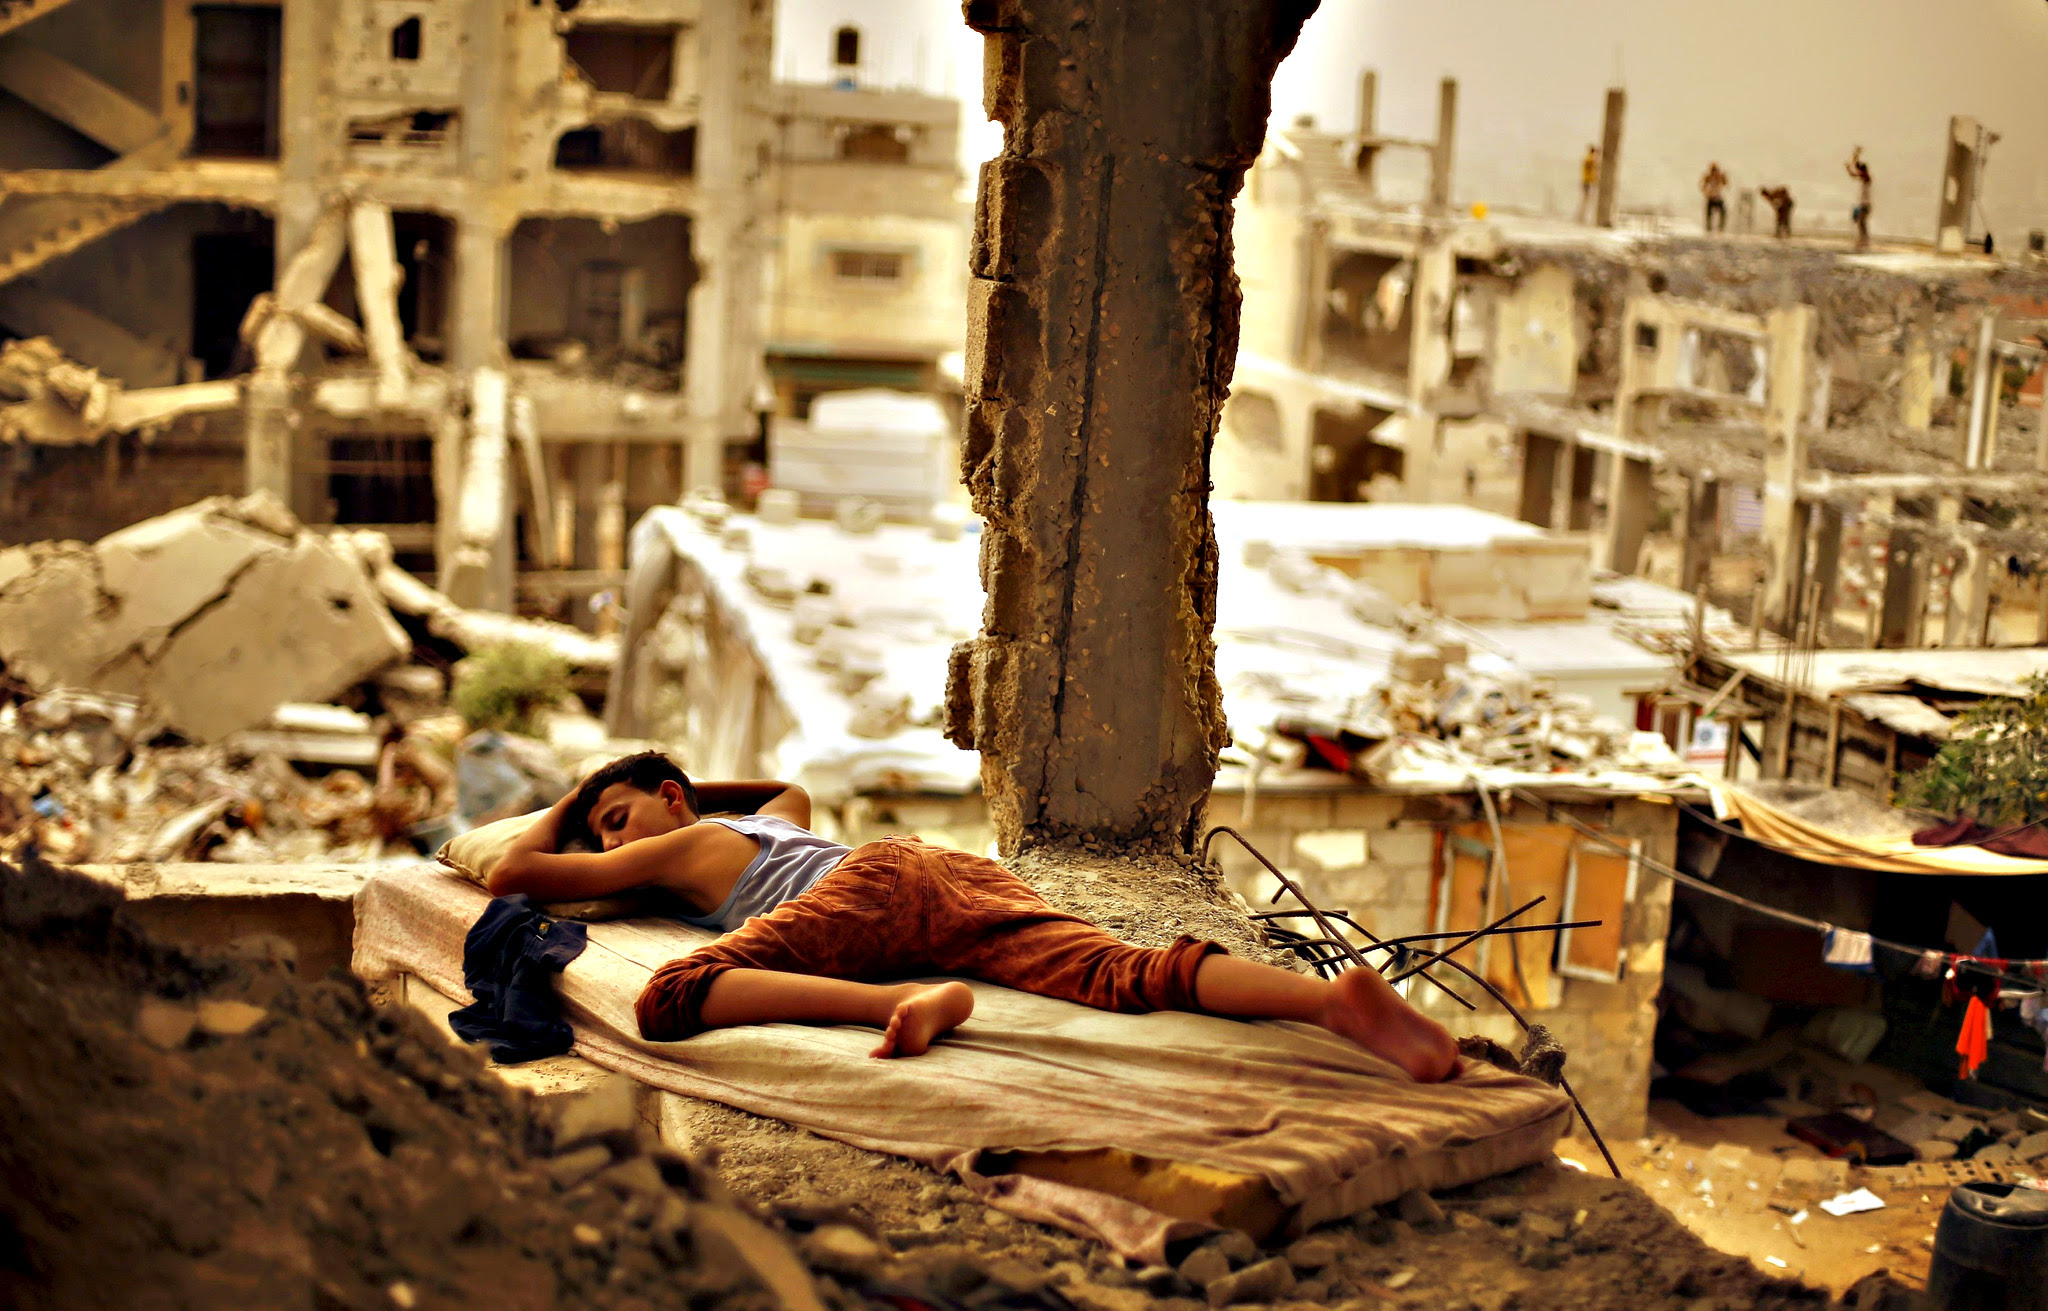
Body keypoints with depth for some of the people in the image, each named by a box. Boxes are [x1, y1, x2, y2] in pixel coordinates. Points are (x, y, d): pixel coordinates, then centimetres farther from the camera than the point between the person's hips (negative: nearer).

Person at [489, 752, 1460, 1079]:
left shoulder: (677, 846, 27)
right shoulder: (772, 819, 44)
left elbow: (512, 874, 32)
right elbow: (797, 786, 72)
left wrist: (564, 810, 52)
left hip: (872, 882, -6)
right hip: (962, 874, 6)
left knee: (669, 1001, -20)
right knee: (1120, 977, -19)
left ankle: (904, 1002, -44)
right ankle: (1334, 996, -46)